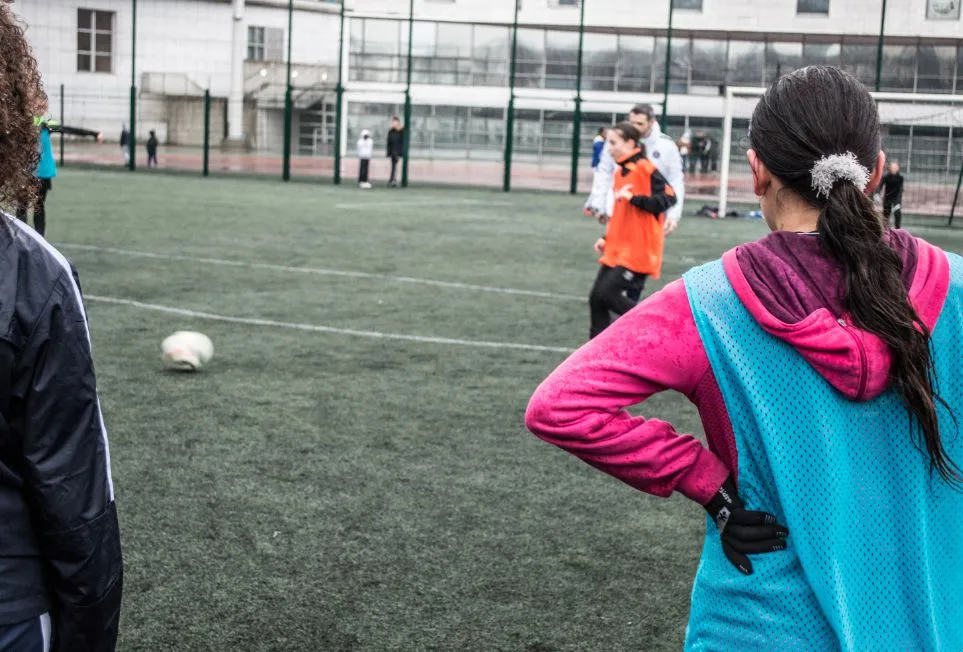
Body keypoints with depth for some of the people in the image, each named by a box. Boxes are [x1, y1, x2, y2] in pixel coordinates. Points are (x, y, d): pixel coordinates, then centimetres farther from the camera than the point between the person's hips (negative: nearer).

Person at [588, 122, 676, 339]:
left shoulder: (644, 168, -13)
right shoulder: (620, 172, 13)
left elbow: (668, 197, -22)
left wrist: (634, 198, -26)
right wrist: (607, 238, 14)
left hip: (638, 251, -9)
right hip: (617, 250, 9)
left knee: (607, 293, -14)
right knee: (596, 298, 5)